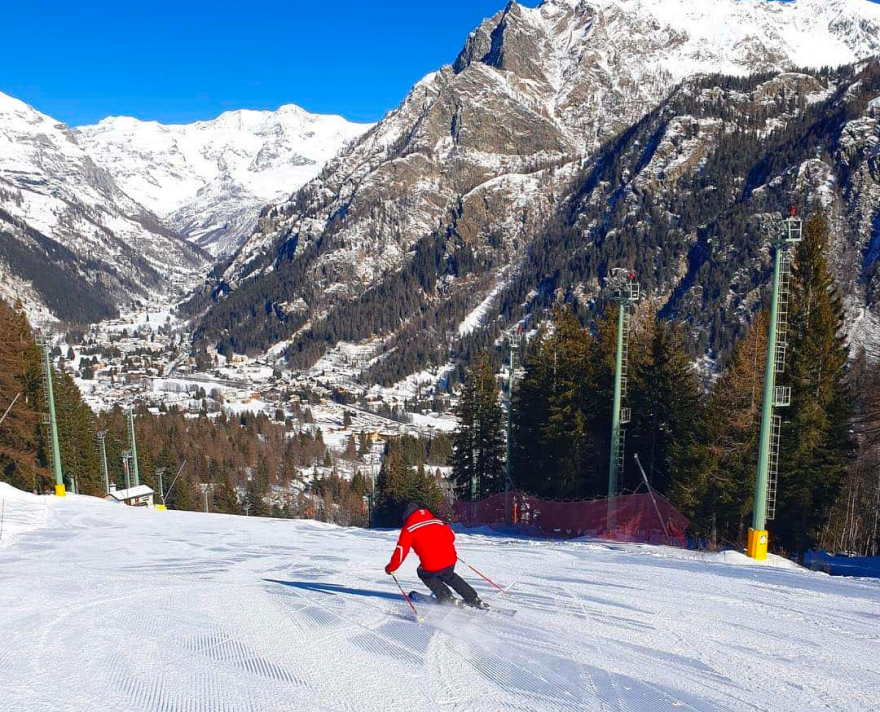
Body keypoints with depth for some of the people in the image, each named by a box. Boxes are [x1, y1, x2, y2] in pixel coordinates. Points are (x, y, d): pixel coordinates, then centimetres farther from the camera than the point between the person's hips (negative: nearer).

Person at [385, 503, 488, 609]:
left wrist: (390, 568, 8)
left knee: (423, 573, 27)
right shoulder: (436, 521, 17)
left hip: (432, 566, -5)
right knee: (449, 576, 34)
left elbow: (401, 550, -4)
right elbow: (451, 535, 21)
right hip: (451, 560, 5)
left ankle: (447, 598, 20)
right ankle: (474, 600, 30)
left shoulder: (408, 528, 3)